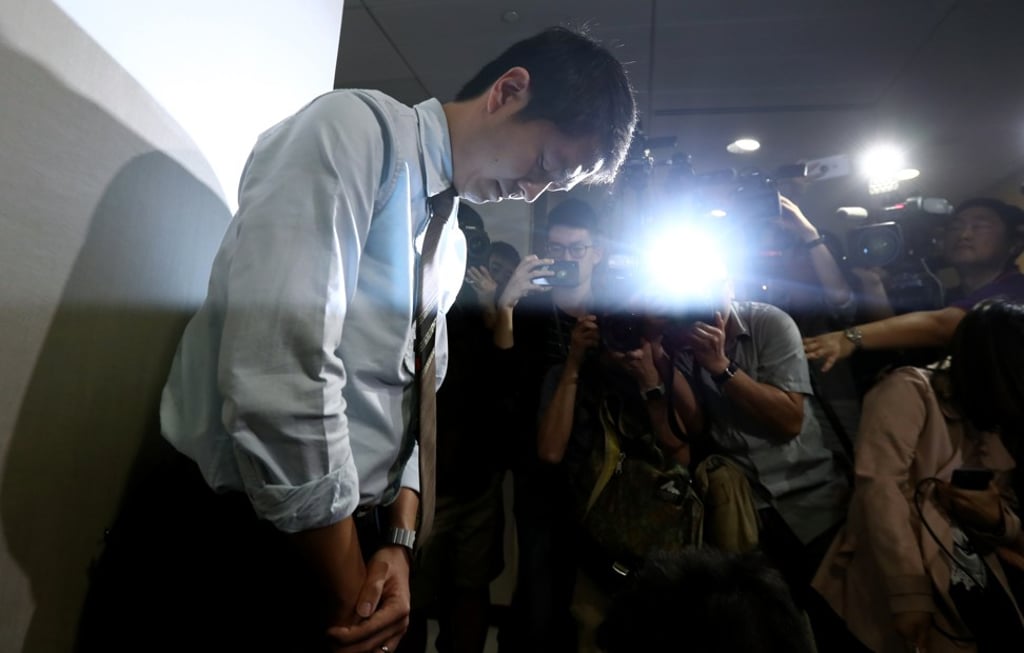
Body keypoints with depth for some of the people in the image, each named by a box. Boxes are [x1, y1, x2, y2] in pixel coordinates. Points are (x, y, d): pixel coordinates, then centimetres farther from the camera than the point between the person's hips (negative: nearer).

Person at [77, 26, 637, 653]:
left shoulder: (453, 245, 9)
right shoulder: (354, 126, -15)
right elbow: (279, 377, -25)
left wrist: (400, 539, -2)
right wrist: (348, 599, -15)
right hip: (239, 544, -7)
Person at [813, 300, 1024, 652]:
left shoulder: (993, 429, 20)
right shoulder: (909, 390, -4)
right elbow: (879, 488, -18)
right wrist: (911, 598, -25)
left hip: (978, 588, 7)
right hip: (903, 585, -7)